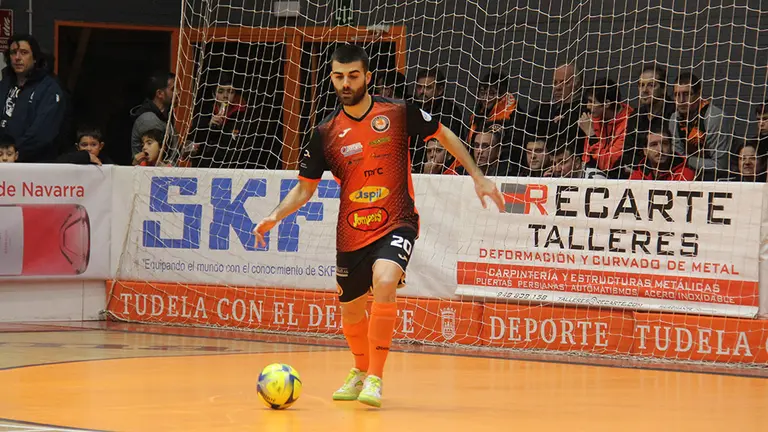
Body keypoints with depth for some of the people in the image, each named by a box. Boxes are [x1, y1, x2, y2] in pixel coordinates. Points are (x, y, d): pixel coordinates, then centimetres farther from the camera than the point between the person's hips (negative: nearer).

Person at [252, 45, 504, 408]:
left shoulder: (399, 113, -6)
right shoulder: (325, 133, -1)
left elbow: (444, 136, 8)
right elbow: (305, 187, 7)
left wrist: (478, 177, 5)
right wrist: (276, 216, -10)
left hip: (396, 225, -3)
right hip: (351, 233, 3)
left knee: (384, 282, -31)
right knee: (351, 312, 13)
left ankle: (375, 378, -21)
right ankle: (360, 369, 46)